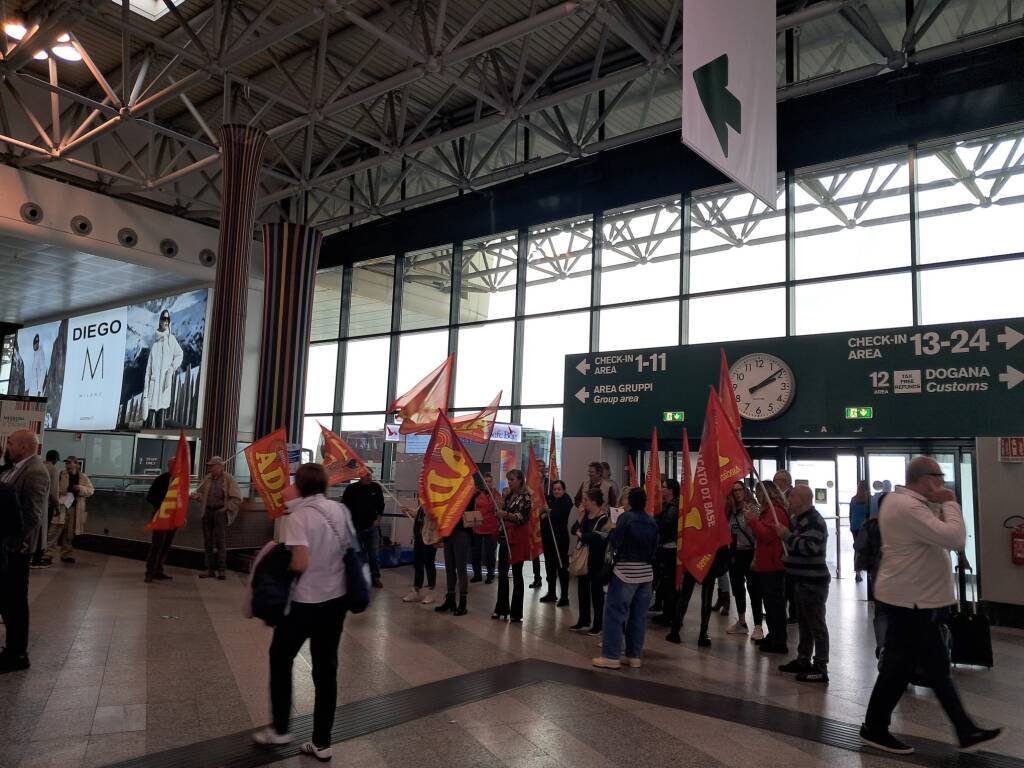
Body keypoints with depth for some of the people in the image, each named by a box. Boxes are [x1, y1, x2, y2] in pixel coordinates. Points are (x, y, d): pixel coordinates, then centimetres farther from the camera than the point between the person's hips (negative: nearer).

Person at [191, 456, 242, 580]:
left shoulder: (228, 479, -6)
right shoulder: (208, 478, 8)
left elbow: (237, 498, -6)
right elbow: (201, 492, 18)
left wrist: (226, 508, -12)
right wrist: (196, 496, -3)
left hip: (220, 512, -6)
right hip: (208, 512, 6)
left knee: (221, 541, -5)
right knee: (208, 542, 9)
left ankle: (221, 570, 0)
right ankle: (210, 569, 18)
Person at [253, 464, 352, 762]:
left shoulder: (299, 514, -16)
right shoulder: (341, 510, 2)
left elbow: (300, 564, -23)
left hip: (306, 601, -5)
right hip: (336, 599, 6)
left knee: (280, 659, 18)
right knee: (326, 669, 13)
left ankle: (279, 728, 28)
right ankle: (321, 743, 20)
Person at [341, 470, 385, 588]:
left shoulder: (376, 487, 0)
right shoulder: (351, 488, -5)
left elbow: (381, 505, 10)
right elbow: (344, 506, 1)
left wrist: (378, 520, 4)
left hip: (372, 526, 1)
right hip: (356, 527, -1)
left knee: (374, 554, 2)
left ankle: (375, 577, 12)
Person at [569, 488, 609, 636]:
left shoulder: (604, 518, -16)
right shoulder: (586, 515, 8)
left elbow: (598, 537, -26)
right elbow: (574, 530, 3)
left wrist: (581, 535, -12)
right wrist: (581, 516, -8)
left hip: (596, 559, -7)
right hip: (583, 557, 7)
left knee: (596, 590, 3)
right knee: (582, 588, 14)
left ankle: (598, 624, 14)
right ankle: (584, 620, 27)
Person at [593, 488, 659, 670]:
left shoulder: (626, 517, -9)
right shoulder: (651, 521, 8)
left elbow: (615, 543, -12)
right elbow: (654, 549, 10)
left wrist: (612, 530, 5)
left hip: (626, 570, -6)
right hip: (646, 572, 6)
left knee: (615, 613, -1)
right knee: (639, 615, 10)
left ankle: (611, 656, -2)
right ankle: (634, 656, 14)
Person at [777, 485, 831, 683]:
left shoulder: (814, 521, -17)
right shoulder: (799, 519, 15)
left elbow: (810, 547, -29)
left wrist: (786, 535, -23)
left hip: (813, 582, -10)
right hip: (801, 580, 10)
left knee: (816, 625, -4)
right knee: (804, 623, 18)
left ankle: (820, 669, 1)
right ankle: (803, 660, 29)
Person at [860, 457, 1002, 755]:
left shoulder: (904, 501, 11)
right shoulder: (908, 507, -24)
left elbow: (939, 536, 16)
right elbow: (955, 539, -27)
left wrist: (939, 505, 4)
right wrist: (949, 503, -14)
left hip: (915, 599, 11)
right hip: (909, 600, -11)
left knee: (936, 667, 15)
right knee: (899, 666, 2)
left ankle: (966, 732, 25)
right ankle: (874, 728, 16)